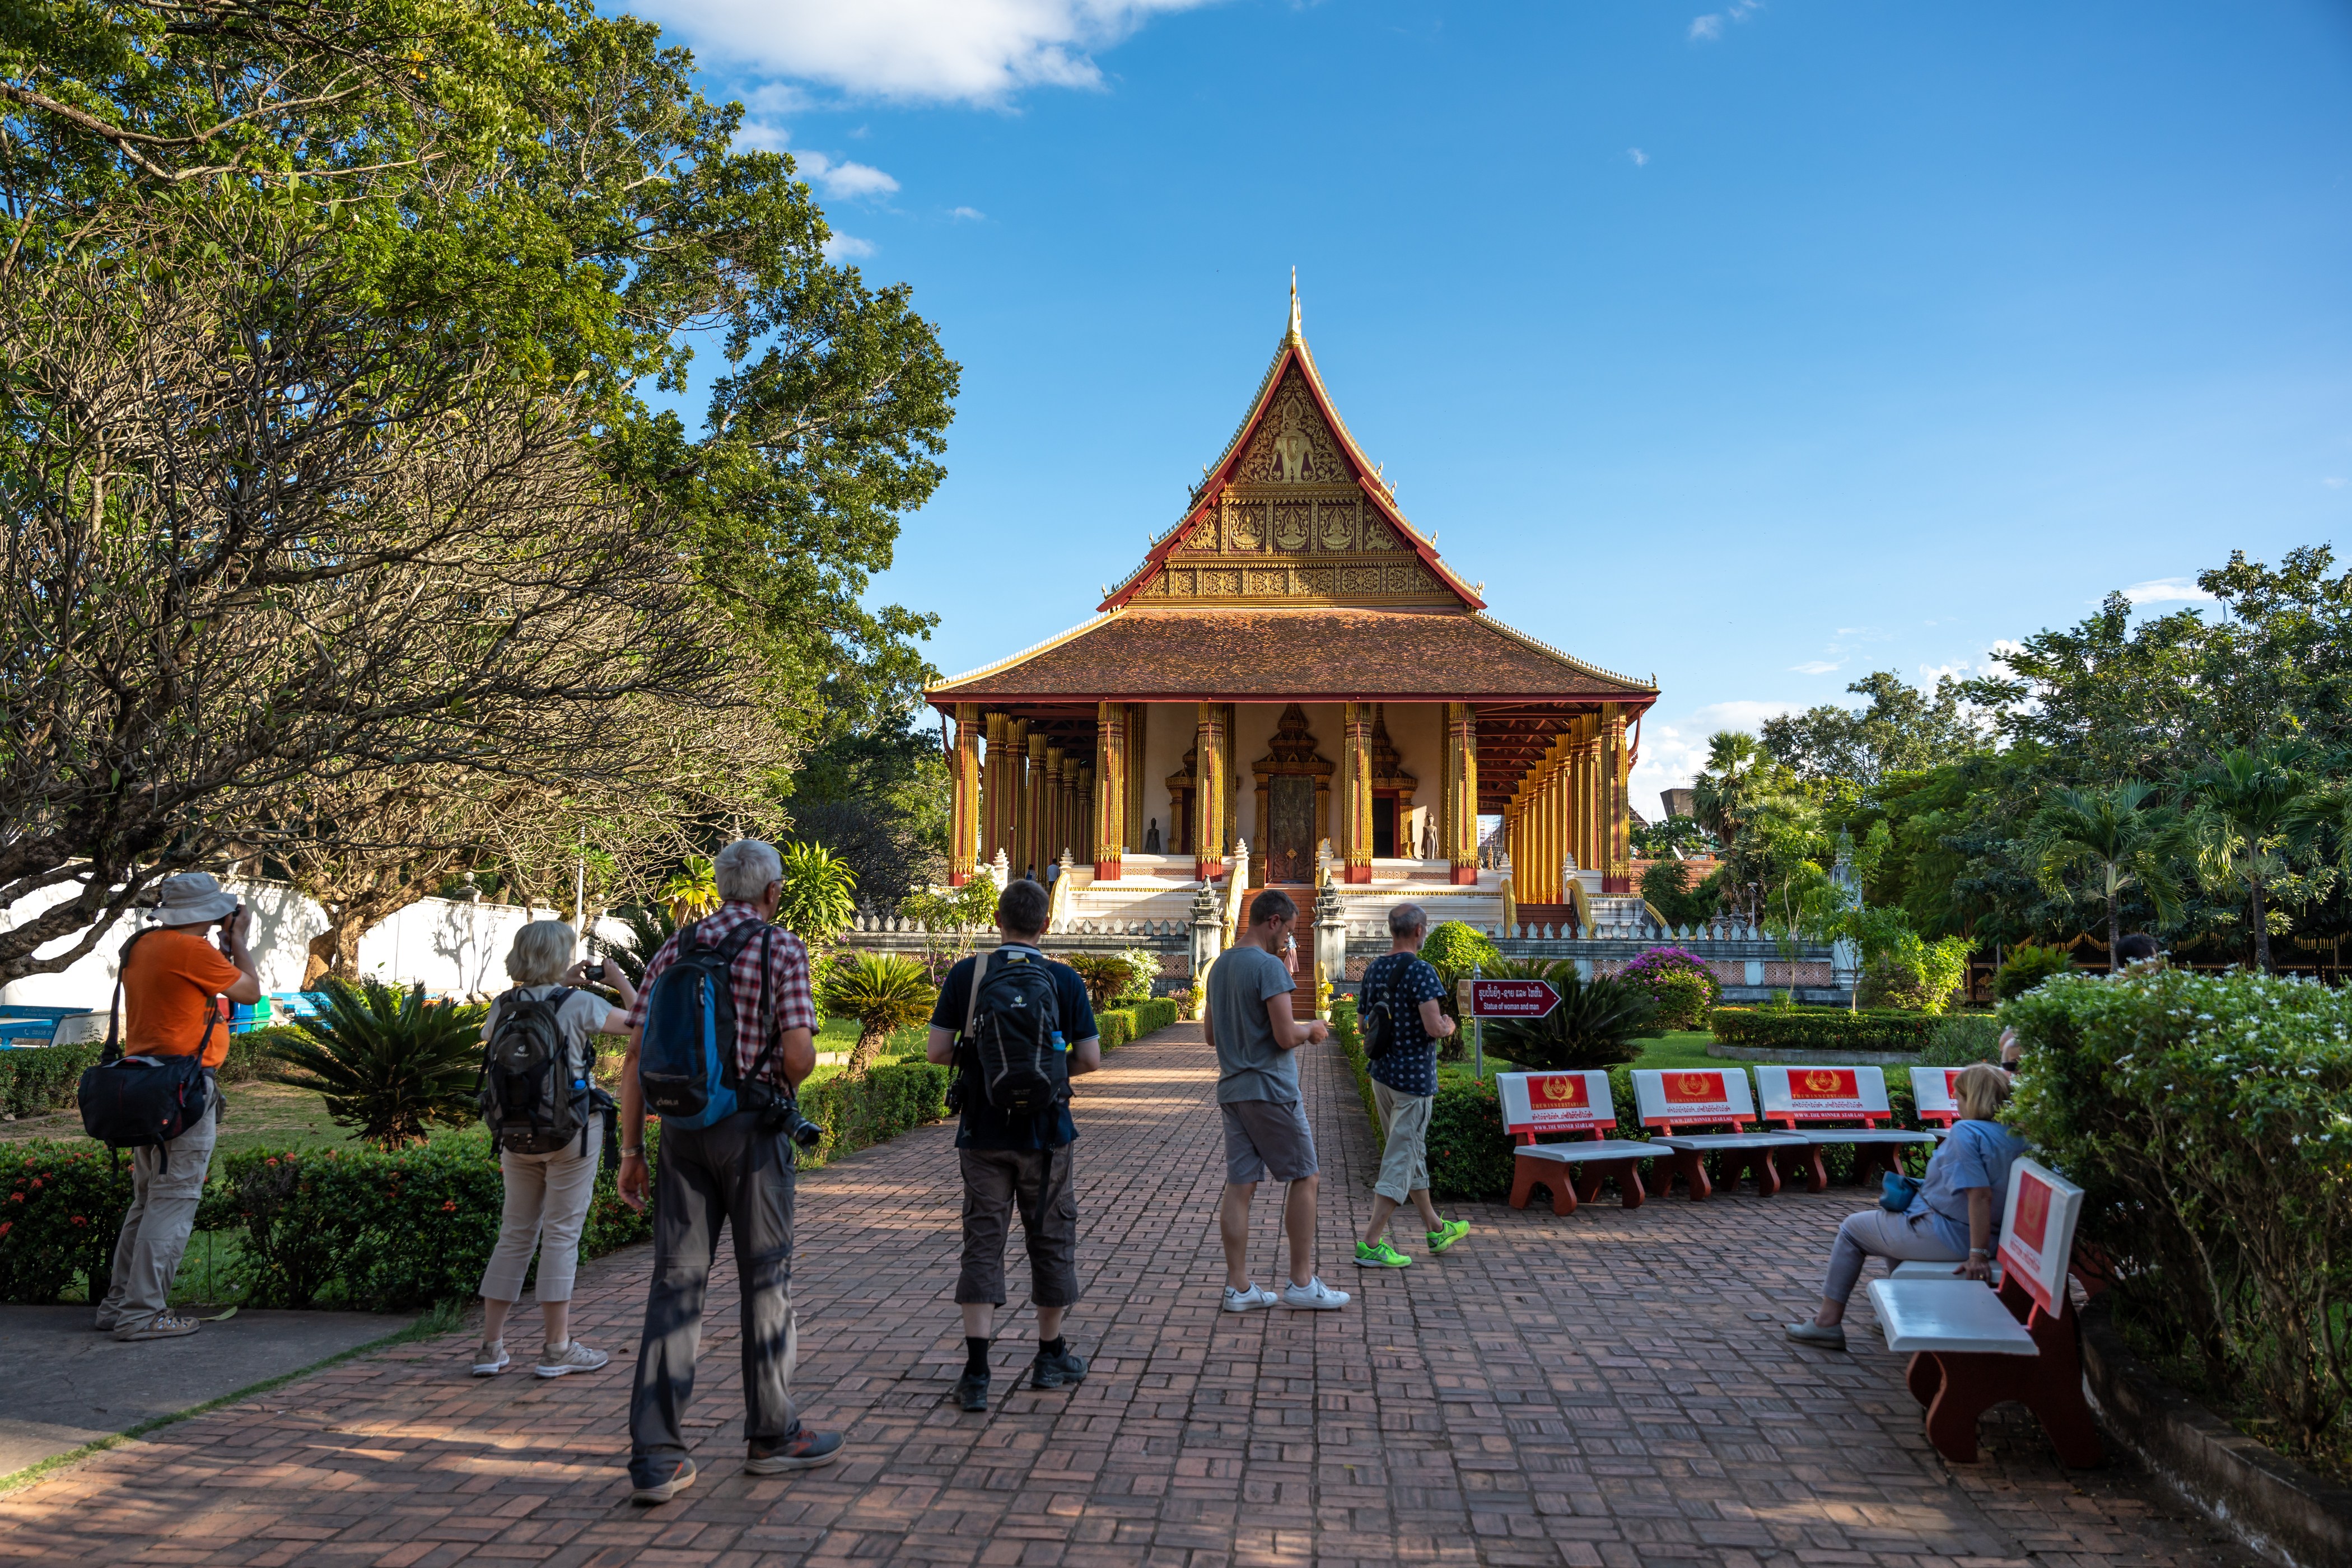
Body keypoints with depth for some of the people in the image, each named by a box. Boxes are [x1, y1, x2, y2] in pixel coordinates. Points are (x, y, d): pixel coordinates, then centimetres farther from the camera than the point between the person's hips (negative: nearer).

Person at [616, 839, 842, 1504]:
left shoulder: (675, 948, 8)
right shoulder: (781, 949, -5)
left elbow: (636, 1056, 4)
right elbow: (798, 1055, -13)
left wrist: (631, 1149, 8)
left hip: (681, 1127, 4)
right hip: (751, 1128, -4)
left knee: (675, 1283, 5)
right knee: (766, 1279, 9)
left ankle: (656, 1456, 3)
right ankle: (772, 1434, 22)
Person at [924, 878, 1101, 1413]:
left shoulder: (966, 974, -4)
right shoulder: (1065, 980, -5)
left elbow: (937, 1050, -6)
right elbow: (1090, 1059, -5)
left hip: (983, 1132, 1)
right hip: (1044, 1132, 0)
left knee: (983, 1242, 4)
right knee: (1051, 1240, 13)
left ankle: (976, 1370, -3)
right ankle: (1051, 1356, 26)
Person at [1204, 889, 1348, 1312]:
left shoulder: (1219, 966, 12)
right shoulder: (1270, 966, -15)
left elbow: (1211, 1035, 19)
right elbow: (1285, 1037, -19)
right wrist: (1311, 1030, 0)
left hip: (1231, 1088, 8)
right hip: (1270, 1089, -8)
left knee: (1239, 1186, 7)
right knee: (1304, 1178, 5)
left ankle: (1238, 1287, 10)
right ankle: (1302, 1284, 9)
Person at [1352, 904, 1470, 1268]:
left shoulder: (1373, 970, 6)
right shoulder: (1420, 971, -17)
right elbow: (1433, 1026, -24)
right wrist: (1449, 1027, -4)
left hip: (1381, 1074, 8)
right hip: (1414, 1077, -8)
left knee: (1413, 1154, 20)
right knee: (1401, 1159, -2)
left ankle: (1436, 1228, 34)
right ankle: (1371, 1244, -3)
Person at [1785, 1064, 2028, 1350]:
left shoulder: (1966, 1131, -23)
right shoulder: (2016, 1136, 0)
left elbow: (1980, 1195, -30)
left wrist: (1978, 1254, -28)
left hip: (1948, 1236, -8)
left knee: (1852, 1229, 11)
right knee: (1893, 1217, 33)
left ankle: (1828, 1321, 13)